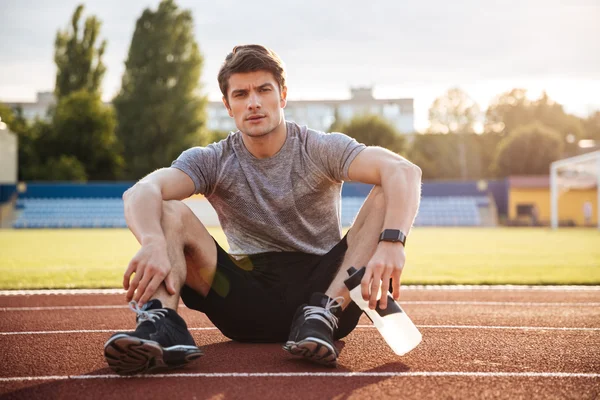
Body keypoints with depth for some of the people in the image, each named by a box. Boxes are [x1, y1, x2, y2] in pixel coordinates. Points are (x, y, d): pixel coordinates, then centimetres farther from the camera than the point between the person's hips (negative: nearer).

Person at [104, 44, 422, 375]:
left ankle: (322, 316, -35)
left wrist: (392, 243, -40)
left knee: (387, 198, -21)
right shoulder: (211, 162, 1)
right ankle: (161, 326, -41)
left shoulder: (321, 150, -3)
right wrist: (153, 244, -43)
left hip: (325, 288, -1)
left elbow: (405, 172, -21)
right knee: (167, 212, -15)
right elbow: (141, 192, -19)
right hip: (249, 299, 1)